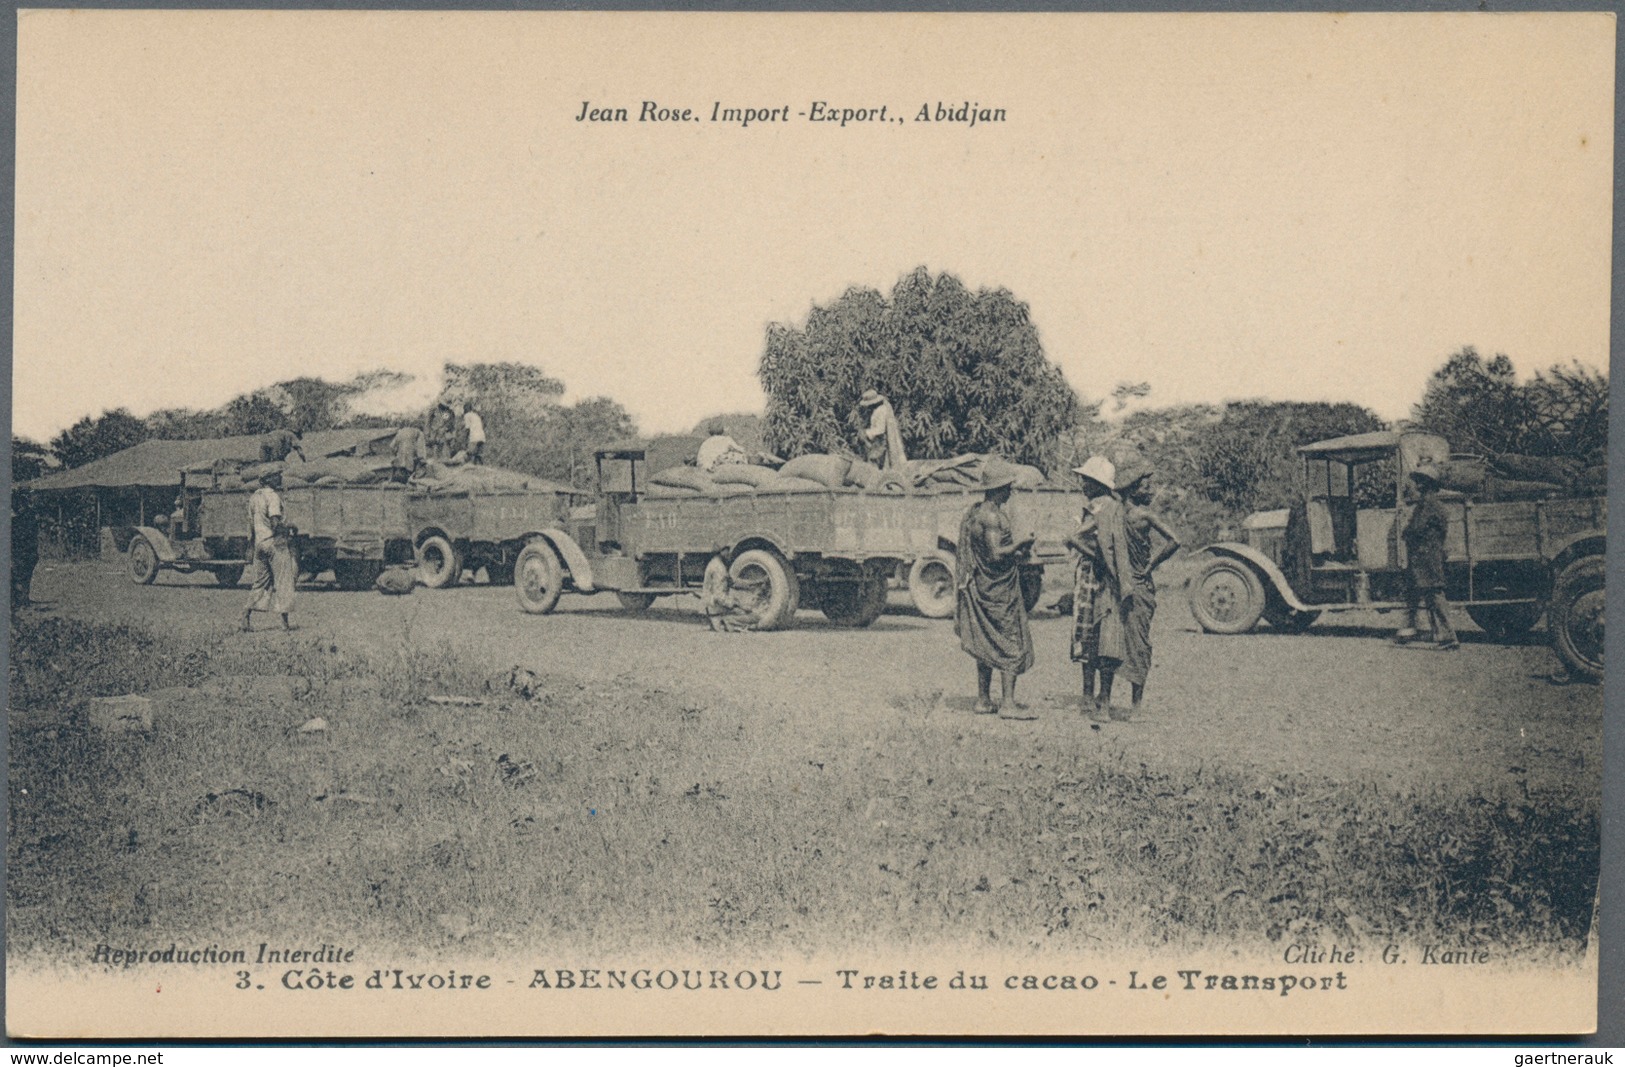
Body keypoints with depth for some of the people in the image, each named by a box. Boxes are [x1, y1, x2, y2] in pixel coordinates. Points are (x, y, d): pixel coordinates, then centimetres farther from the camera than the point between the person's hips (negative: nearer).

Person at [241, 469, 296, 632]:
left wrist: (252, 544, 21)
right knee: (283, 582, 0)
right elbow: (275, 523, -22)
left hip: (259, 543, 7)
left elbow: (251, 523, 15)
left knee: (261, 582, 14)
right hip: (274, 542, -7)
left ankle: (249, 609, -5)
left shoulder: (254, 497, 11)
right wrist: (288, 531, -5)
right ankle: (285, 621, 0)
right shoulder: (273, 496, -13)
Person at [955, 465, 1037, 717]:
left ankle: (983, 700, 19)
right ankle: (1008, 703, -11)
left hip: (982, 587, 10)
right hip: (1000, 589, -10)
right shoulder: (992, 516, -18)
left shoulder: (975, 513, 12)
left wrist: (1016, 553, 16)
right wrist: (1021, 544, -10)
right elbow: (997, 554, -24)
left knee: (987, 646, 14)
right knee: (1013, 645, -8)